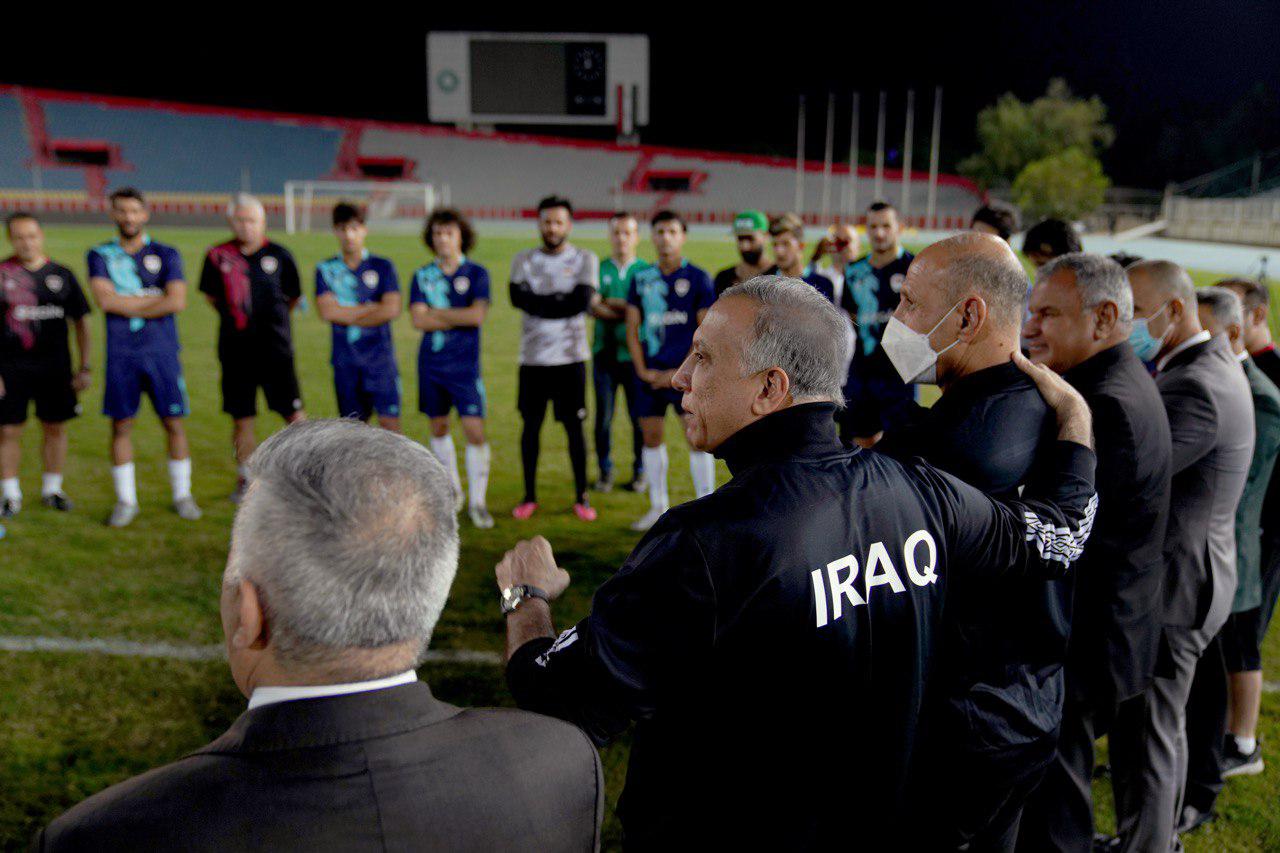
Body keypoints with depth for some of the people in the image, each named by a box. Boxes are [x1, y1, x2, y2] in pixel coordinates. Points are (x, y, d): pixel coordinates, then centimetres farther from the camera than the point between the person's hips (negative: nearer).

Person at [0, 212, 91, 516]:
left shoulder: (61, 274, 5)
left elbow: (81, 321, 10)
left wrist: (84, 367, 6)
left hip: (55, 367, 2)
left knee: (55, 428, 8)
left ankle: (52, 489, 24)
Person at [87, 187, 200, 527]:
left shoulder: (165, 255, 5)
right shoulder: (101, 255, 7)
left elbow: (177, 301, -10)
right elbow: (105, 299, -9)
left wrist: (127, 305, -7)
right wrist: (155, 298, -7)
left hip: (162, 350, -1)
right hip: (120, 355, 1)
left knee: (173, 422, 2)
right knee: (120, 426, 4)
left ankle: (182, 495, 15)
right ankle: (126, 501, 15)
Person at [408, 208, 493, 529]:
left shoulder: (476, 273, -1)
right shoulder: (422, 276, 6)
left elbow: (478, 315, -15)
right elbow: (418, 320, -6)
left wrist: (437, 312, -7)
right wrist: (460, 317, -11)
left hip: (465, 364, -3)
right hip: (431, 363, 3)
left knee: (474, 430, -10)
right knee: (438, 427, 13)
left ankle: (477, 501, 1)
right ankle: (452, 490, 31)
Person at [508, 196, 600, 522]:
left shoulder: (585, 260, 3)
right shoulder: (523, 260, 8)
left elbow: (581, 302, -13)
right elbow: (518, 297, -11)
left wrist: (540, 302, -8)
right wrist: (561, 301, -12)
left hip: (571, 357, -2)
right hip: (532, 357, 2)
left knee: (574, 426, 2)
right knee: (531, 424, 6)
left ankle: (581, 497, 13)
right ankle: (529, 496, 18)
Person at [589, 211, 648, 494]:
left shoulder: (647, 270, 6)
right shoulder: (598, 269, 8)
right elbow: (593, 307, -6)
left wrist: (609, 303, -10)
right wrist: (628, 312, -12)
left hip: (636, 354, -1)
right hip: (604, 352, 1)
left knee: (639, 417, 4)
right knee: (603, 416, 5)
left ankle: (640, 472, 17)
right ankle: (605, 471, 17)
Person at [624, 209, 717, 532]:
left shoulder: (698, 278, -2)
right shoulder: (642, 279, 9)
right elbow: (632, 328, 10)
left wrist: (679, 373, -10)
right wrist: (643, 370, -2)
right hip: (650, 373, 4)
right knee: (651, 437, 9)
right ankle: (658, 507, 22)